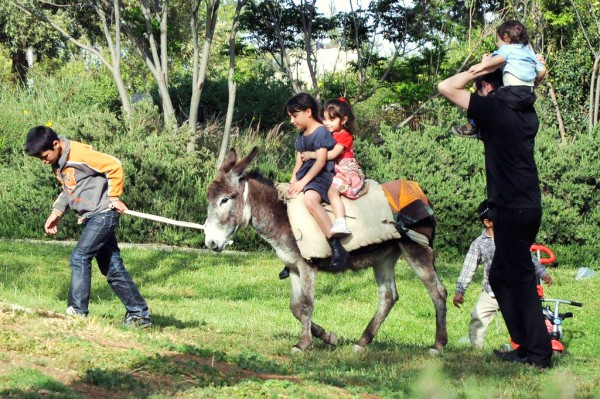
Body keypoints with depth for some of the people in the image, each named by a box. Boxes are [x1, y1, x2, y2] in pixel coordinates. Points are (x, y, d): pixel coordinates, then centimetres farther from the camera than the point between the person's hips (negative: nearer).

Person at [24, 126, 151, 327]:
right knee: (112, 267, 10)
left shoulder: (80, 154, -21)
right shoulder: (58, 162, 7)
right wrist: (56, 212, 9)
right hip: (90, 218, 9)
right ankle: (139, 314, 15)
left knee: (79, 257, -17)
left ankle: (77, 312, -16)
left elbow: (114, 166, -19)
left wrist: (114, 198, -13)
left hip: (103, 214, -9)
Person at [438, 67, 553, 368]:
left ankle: (538, 352, -1)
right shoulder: (527, 112, 11)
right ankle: (527, 345, 17)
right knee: (500, 276, 16)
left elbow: (446, 87, -11)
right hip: (529, 205, 9)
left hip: (511, 208, -9)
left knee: (521, 279, -3)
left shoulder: (494, 109, -11)